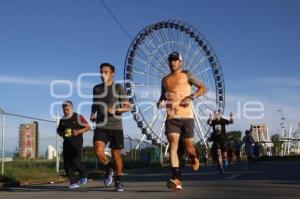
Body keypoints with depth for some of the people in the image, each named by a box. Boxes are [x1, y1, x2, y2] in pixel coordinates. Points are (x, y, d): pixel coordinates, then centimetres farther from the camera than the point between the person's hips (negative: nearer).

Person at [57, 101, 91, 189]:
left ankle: (83, 176, 12)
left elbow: (88, 127, -3)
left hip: (77, 142, -5)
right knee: (67, 163, -3)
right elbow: (58, 130, 26)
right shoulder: (62, 120, 11)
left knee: (75, 160, -15)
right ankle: (73, 182, 4)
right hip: (67, 142, 5)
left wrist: (78, 131, -17)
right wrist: (61, 134, 2)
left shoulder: (78, 117, -3)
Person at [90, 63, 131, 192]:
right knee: (98, 151, -18)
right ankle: (109, 168, 12)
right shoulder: (96, 88, 10)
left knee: (116, 154, 3)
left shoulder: (118, 88, -1)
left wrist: (115, 110, -20)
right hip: (101, 127, 2)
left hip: (116, 127, -2)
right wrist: (92, 114, 5)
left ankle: (118, 181, 23)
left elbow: (127, 107, -2)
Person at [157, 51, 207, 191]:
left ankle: (194, 159, 42)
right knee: (173, 146, -15)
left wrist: (190, 97, -13)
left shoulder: (186, 75, 6)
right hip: (171, 118, 3)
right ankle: (176, 180, -23)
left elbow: (203, 88, 3)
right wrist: (160, 102, 7)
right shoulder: (165, 79, 18)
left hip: (186, 116, -2)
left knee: (188, 148, 4)